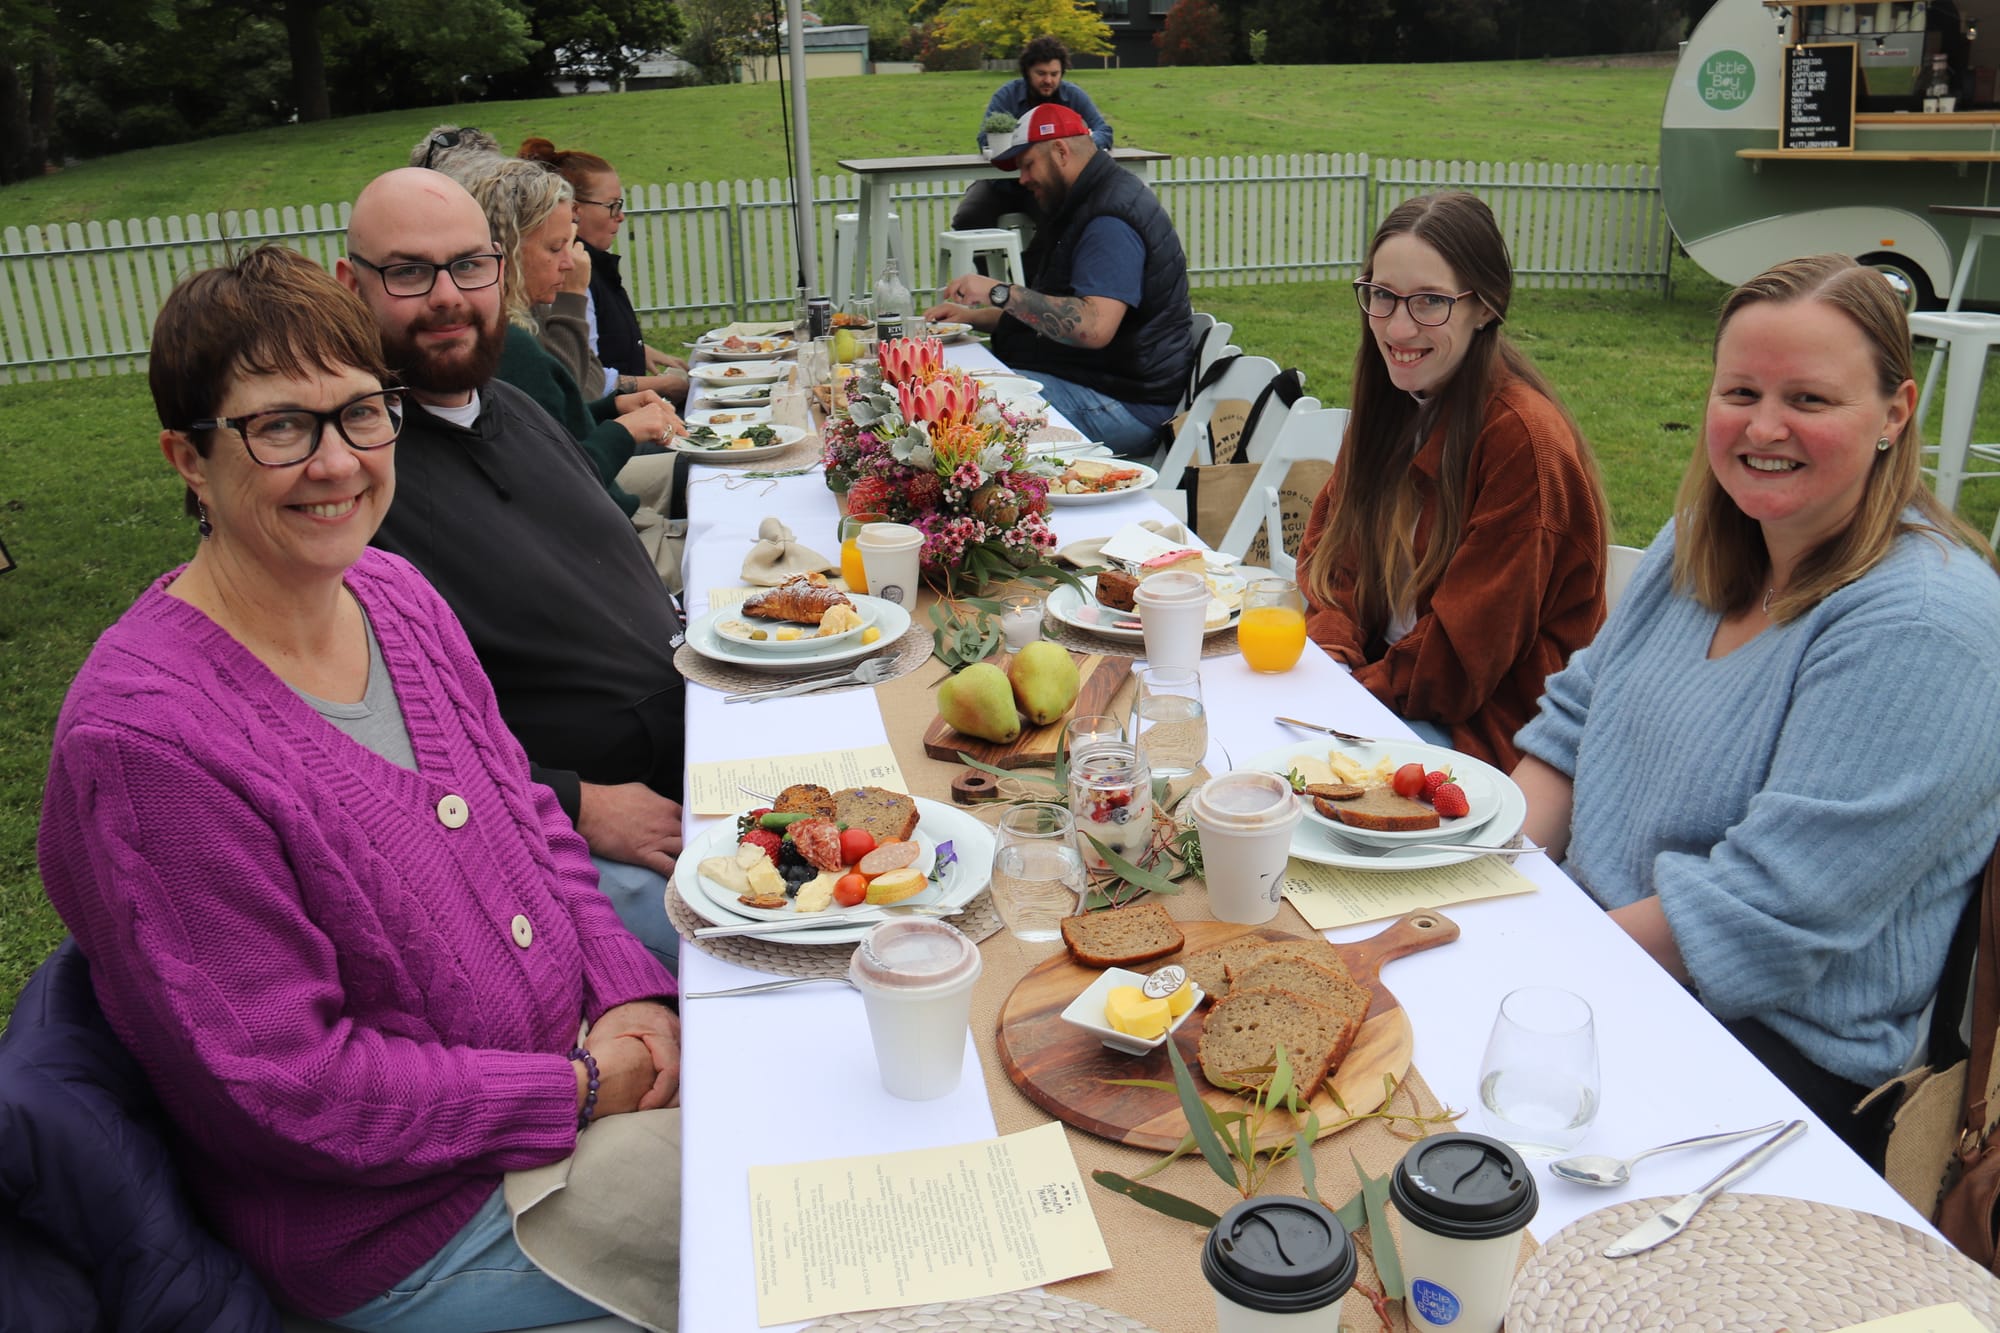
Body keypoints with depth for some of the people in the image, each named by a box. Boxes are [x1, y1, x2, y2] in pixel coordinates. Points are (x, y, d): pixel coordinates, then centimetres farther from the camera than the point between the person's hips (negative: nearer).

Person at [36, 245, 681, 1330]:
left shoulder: (393, 592, -2)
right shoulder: (145, 735, -27)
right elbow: (275, 1088, -24)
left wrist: (630, 995, -6)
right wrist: (577, 1090, -19)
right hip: (422, 1234, -7)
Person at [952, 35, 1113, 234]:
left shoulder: (1074, 96, 1)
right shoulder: (1007, 94, -3)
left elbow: (1104, 133, -6)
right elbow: (986, 141, -15)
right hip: (1003, 182, 0)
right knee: (965, 219, -24)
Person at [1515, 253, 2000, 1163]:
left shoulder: (1921, 627, -20)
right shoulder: (1703, 540, 6)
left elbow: (1763, 915, -24)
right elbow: (1574, 724, 9)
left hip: (1780, 1044, -7)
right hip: (1591, 936, 7)